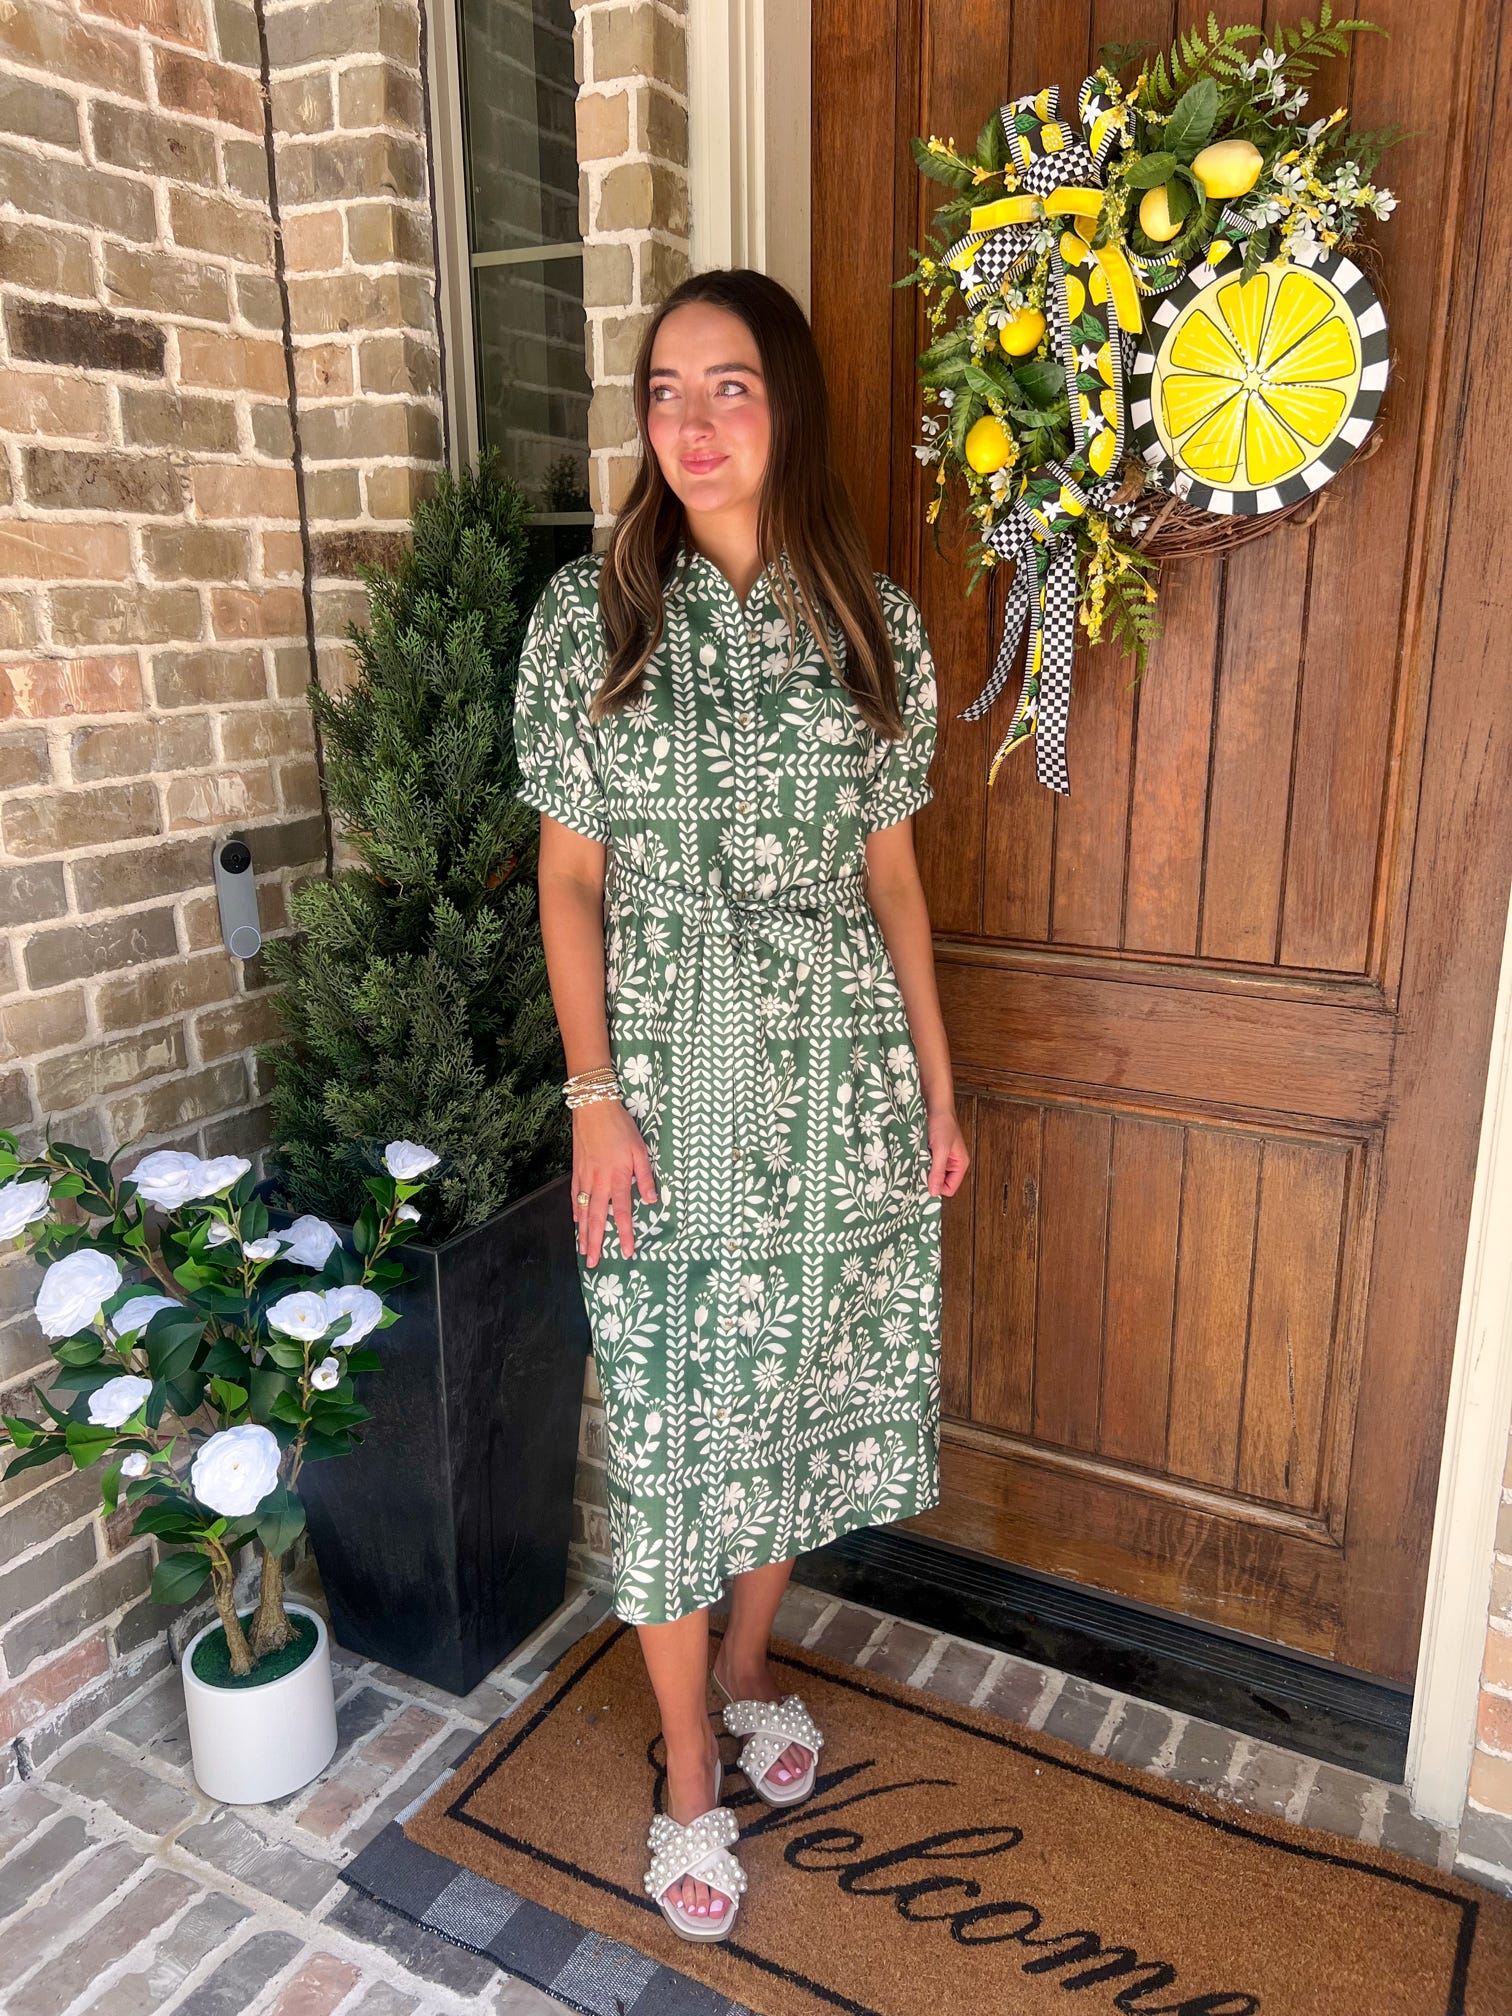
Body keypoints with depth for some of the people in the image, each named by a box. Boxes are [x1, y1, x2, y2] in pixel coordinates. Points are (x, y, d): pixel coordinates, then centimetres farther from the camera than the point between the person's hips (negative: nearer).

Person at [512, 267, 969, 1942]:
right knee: (679, 1426, 8)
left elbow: (890, 872, 7)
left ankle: (748, 1667, 45)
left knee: (803, 1396, 17)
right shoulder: (590, 612, -4)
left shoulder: (873, 623, 3)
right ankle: (689, 1776, 32)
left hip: (843, 1079, 3)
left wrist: (937, 1084, 7)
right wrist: (594, 1100, -10)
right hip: (674, 1081, -2)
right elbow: (570, 878, -3)